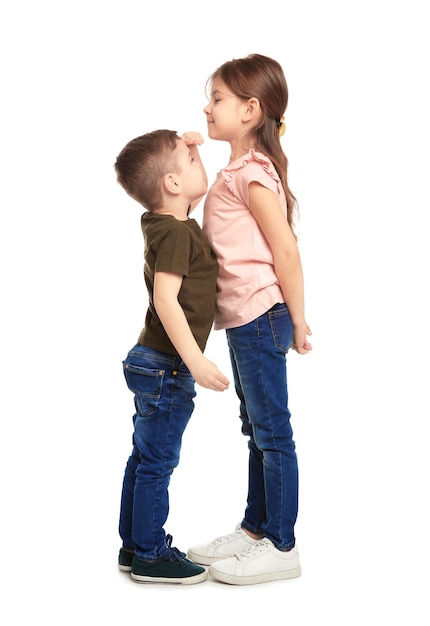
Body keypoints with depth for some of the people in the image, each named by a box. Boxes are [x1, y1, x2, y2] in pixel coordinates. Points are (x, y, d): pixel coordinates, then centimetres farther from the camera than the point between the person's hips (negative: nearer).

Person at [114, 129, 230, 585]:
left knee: (145, 458, 16)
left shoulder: (160, 220, 7)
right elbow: (165, 298, -27)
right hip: (167, 365, -10)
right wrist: (195, 360, -29)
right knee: (157, 464, 1)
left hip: (154, 361, 10)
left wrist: (182, 146, 14)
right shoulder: (176, 233, -19)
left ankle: (134, 546, 28)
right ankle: (149, 557, 13)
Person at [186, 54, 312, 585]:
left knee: (272, 431, -1)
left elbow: (286, 251, -16)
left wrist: (297, 322, -13)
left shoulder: (252, 174, -15)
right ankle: (254, 529, 30)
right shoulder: (238, 171, 14)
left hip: (261, 317, -10)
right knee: (257, 431, 17)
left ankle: (281, 547, 11)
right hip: (244, 320, 10)